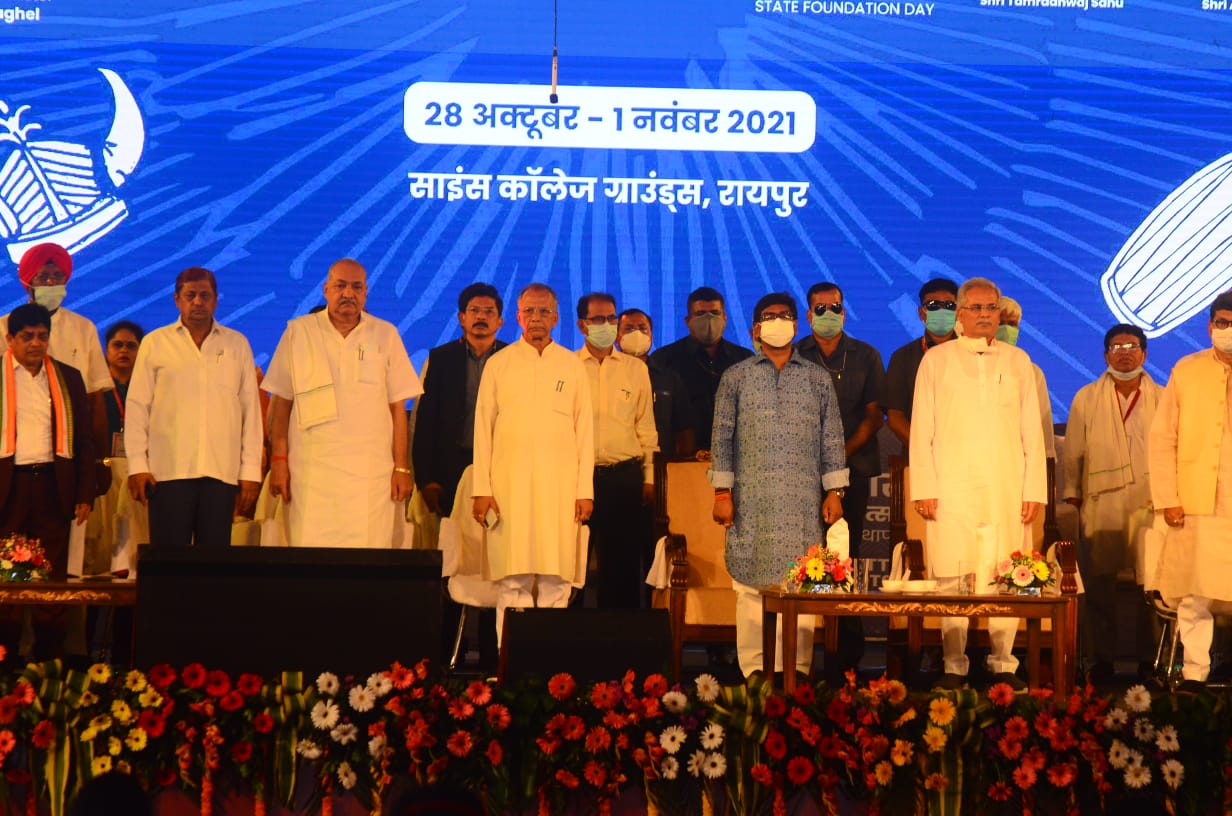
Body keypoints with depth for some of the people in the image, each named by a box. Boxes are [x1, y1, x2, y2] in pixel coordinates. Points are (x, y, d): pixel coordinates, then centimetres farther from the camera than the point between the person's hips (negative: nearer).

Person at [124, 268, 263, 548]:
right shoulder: (155, 343, 9)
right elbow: (137, 407, 8)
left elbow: (251, 409, 12)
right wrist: (137, 465, -1)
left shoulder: (237, 344, 13)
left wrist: (251, 470, 6)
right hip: (168, 471, -1)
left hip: (222, 472, 1)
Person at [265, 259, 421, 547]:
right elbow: (280, 403, 8)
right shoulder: (298, 332, 9)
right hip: (311, 474, 0)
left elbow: (398, 407, 9)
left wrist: (402, 468, 3)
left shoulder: (386, 335, 10)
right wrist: (278, 460, 0)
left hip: (371, 475, 0)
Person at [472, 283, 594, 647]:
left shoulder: (572, 365, 10)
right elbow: (483, 428, 6)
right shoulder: (498, 364, 8)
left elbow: (584, 429, 9)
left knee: (556, 580, -3)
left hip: (560, 487, 1)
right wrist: (482, 489, -2)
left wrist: (585, 490, 1)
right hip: (509, 486, -1)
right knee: (513, 581, -4)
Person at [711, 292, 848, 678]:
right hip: (751, 501, -1)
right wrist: (722, 491, 0)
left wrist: (833, 491, 5)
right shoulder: (736, 377, 10)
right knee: (752, 585, -2)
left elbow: (832, 439, 12)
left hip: (803, 502, 1)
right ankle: (753, 675, 3)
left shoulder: (818, 378, 13)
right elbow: (723, 437, 7)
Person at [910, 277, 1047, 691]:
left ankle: (1003, 664, 8)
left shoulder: (1018, 362, 14)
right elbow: (921, 430, 6)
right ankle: (954, 667, 4)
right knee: (952, 580, -3)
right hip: (952, 490, -1)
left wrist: (1034, 489, 4)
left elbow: (1031, 431, 12)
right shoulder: (937, 360, 9)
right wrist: (924, 488, -3)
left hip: (1007, 492, 1)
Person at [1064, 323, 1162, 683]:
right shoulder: (1087, 398, 10)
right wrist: (1071, 494, 5)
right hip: (1101, 506, 0)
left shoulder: (1162, 398, 9)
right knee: (1098, 583, 1)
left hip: (1149, 504, 0)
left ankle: (1150, 659, 9)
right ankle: (1100, 660, 9)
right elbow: (1073, 453, 11)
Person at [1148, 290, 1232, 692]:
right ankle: (1194, 673, 13)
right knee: (1193, 597, 3)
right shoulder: (1186, 371, 7)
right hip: (1195, 508, 1)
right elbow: (1161, 439, 6)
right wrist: (1167, 500, -2)